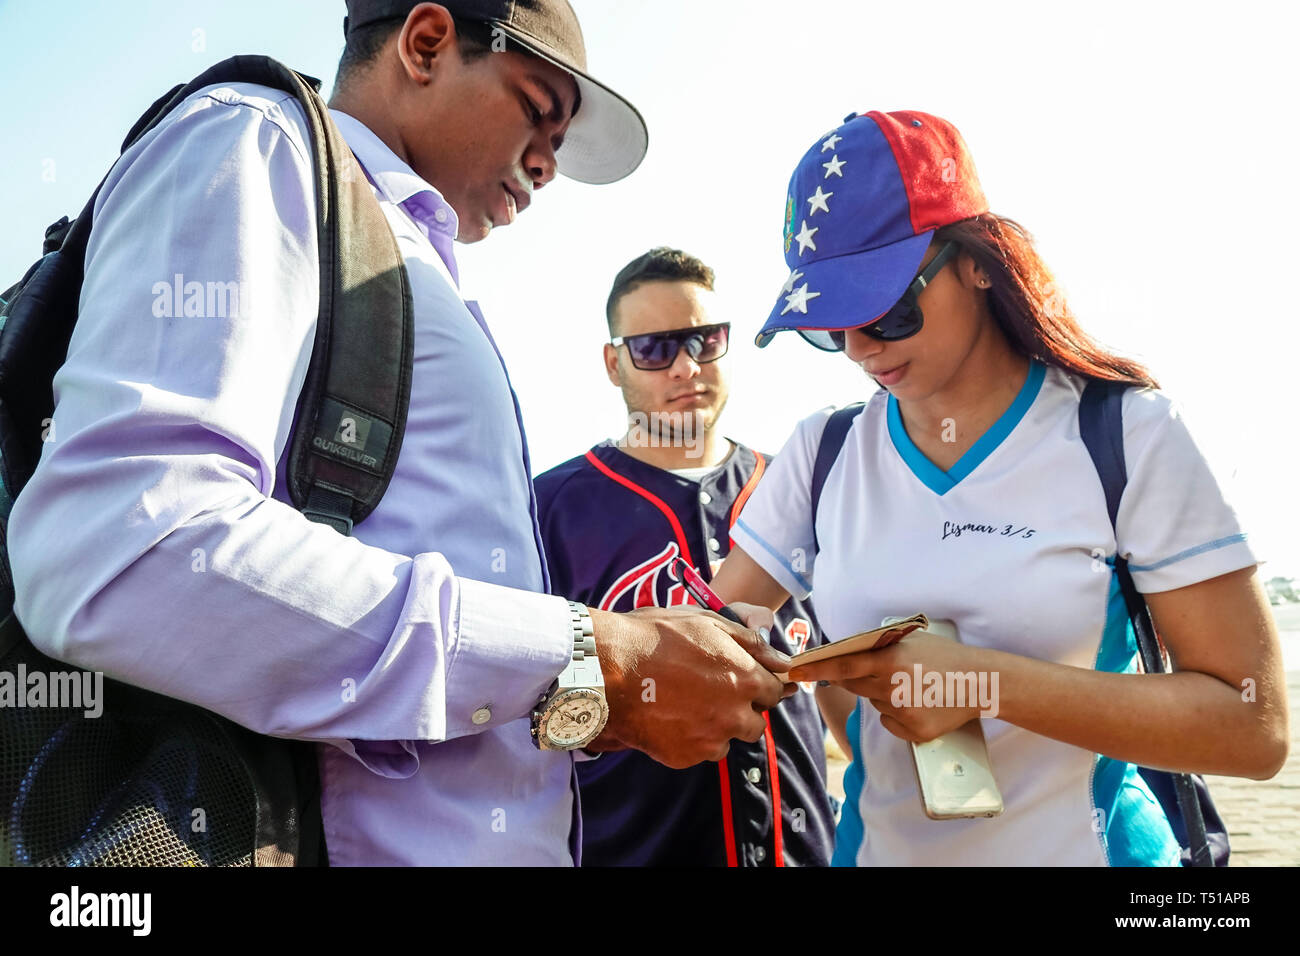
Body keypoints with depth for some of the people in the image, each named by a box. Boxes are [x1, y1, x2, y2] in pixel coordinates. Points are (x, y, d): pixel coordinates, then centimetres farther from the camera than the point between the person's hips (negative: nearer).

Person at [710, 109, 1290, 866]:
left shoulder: (1126, 433, -13)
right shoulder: (823, 453, -3)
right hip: (878, 845, 4)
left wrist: (987, 683, -26)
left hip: (1084, 844, -3)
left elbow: (1255, 726, -15)